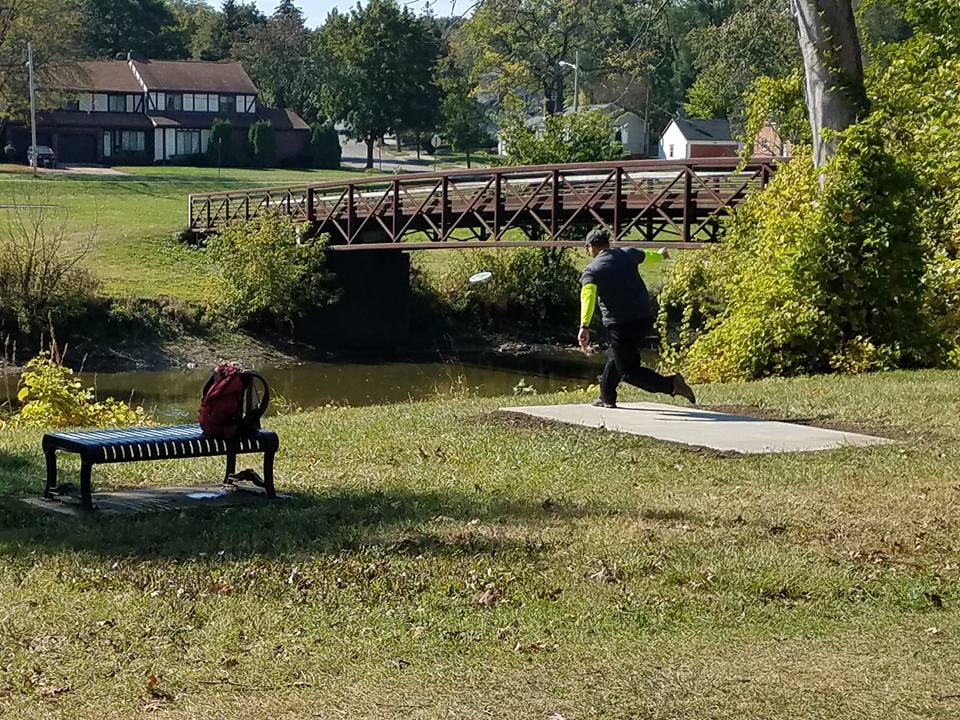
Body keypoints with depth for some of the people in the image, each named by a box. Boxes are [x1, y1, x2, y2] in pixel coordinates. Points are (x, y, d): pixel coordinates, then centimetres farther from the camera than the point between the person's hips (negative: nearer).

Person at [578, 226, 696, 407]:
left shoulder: (592, 270, -7)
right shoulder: (627, 254, 8)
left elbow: (588, 296, -25)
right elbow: (646, 256, 30)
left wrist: (584, 326, -36)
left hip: (620, 326, -7)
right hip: (645, 320, 7)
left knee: (629, 372, 0)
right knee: (614, 357, 28)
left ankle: (670, 384, -19)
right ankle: (607, 397, 37)